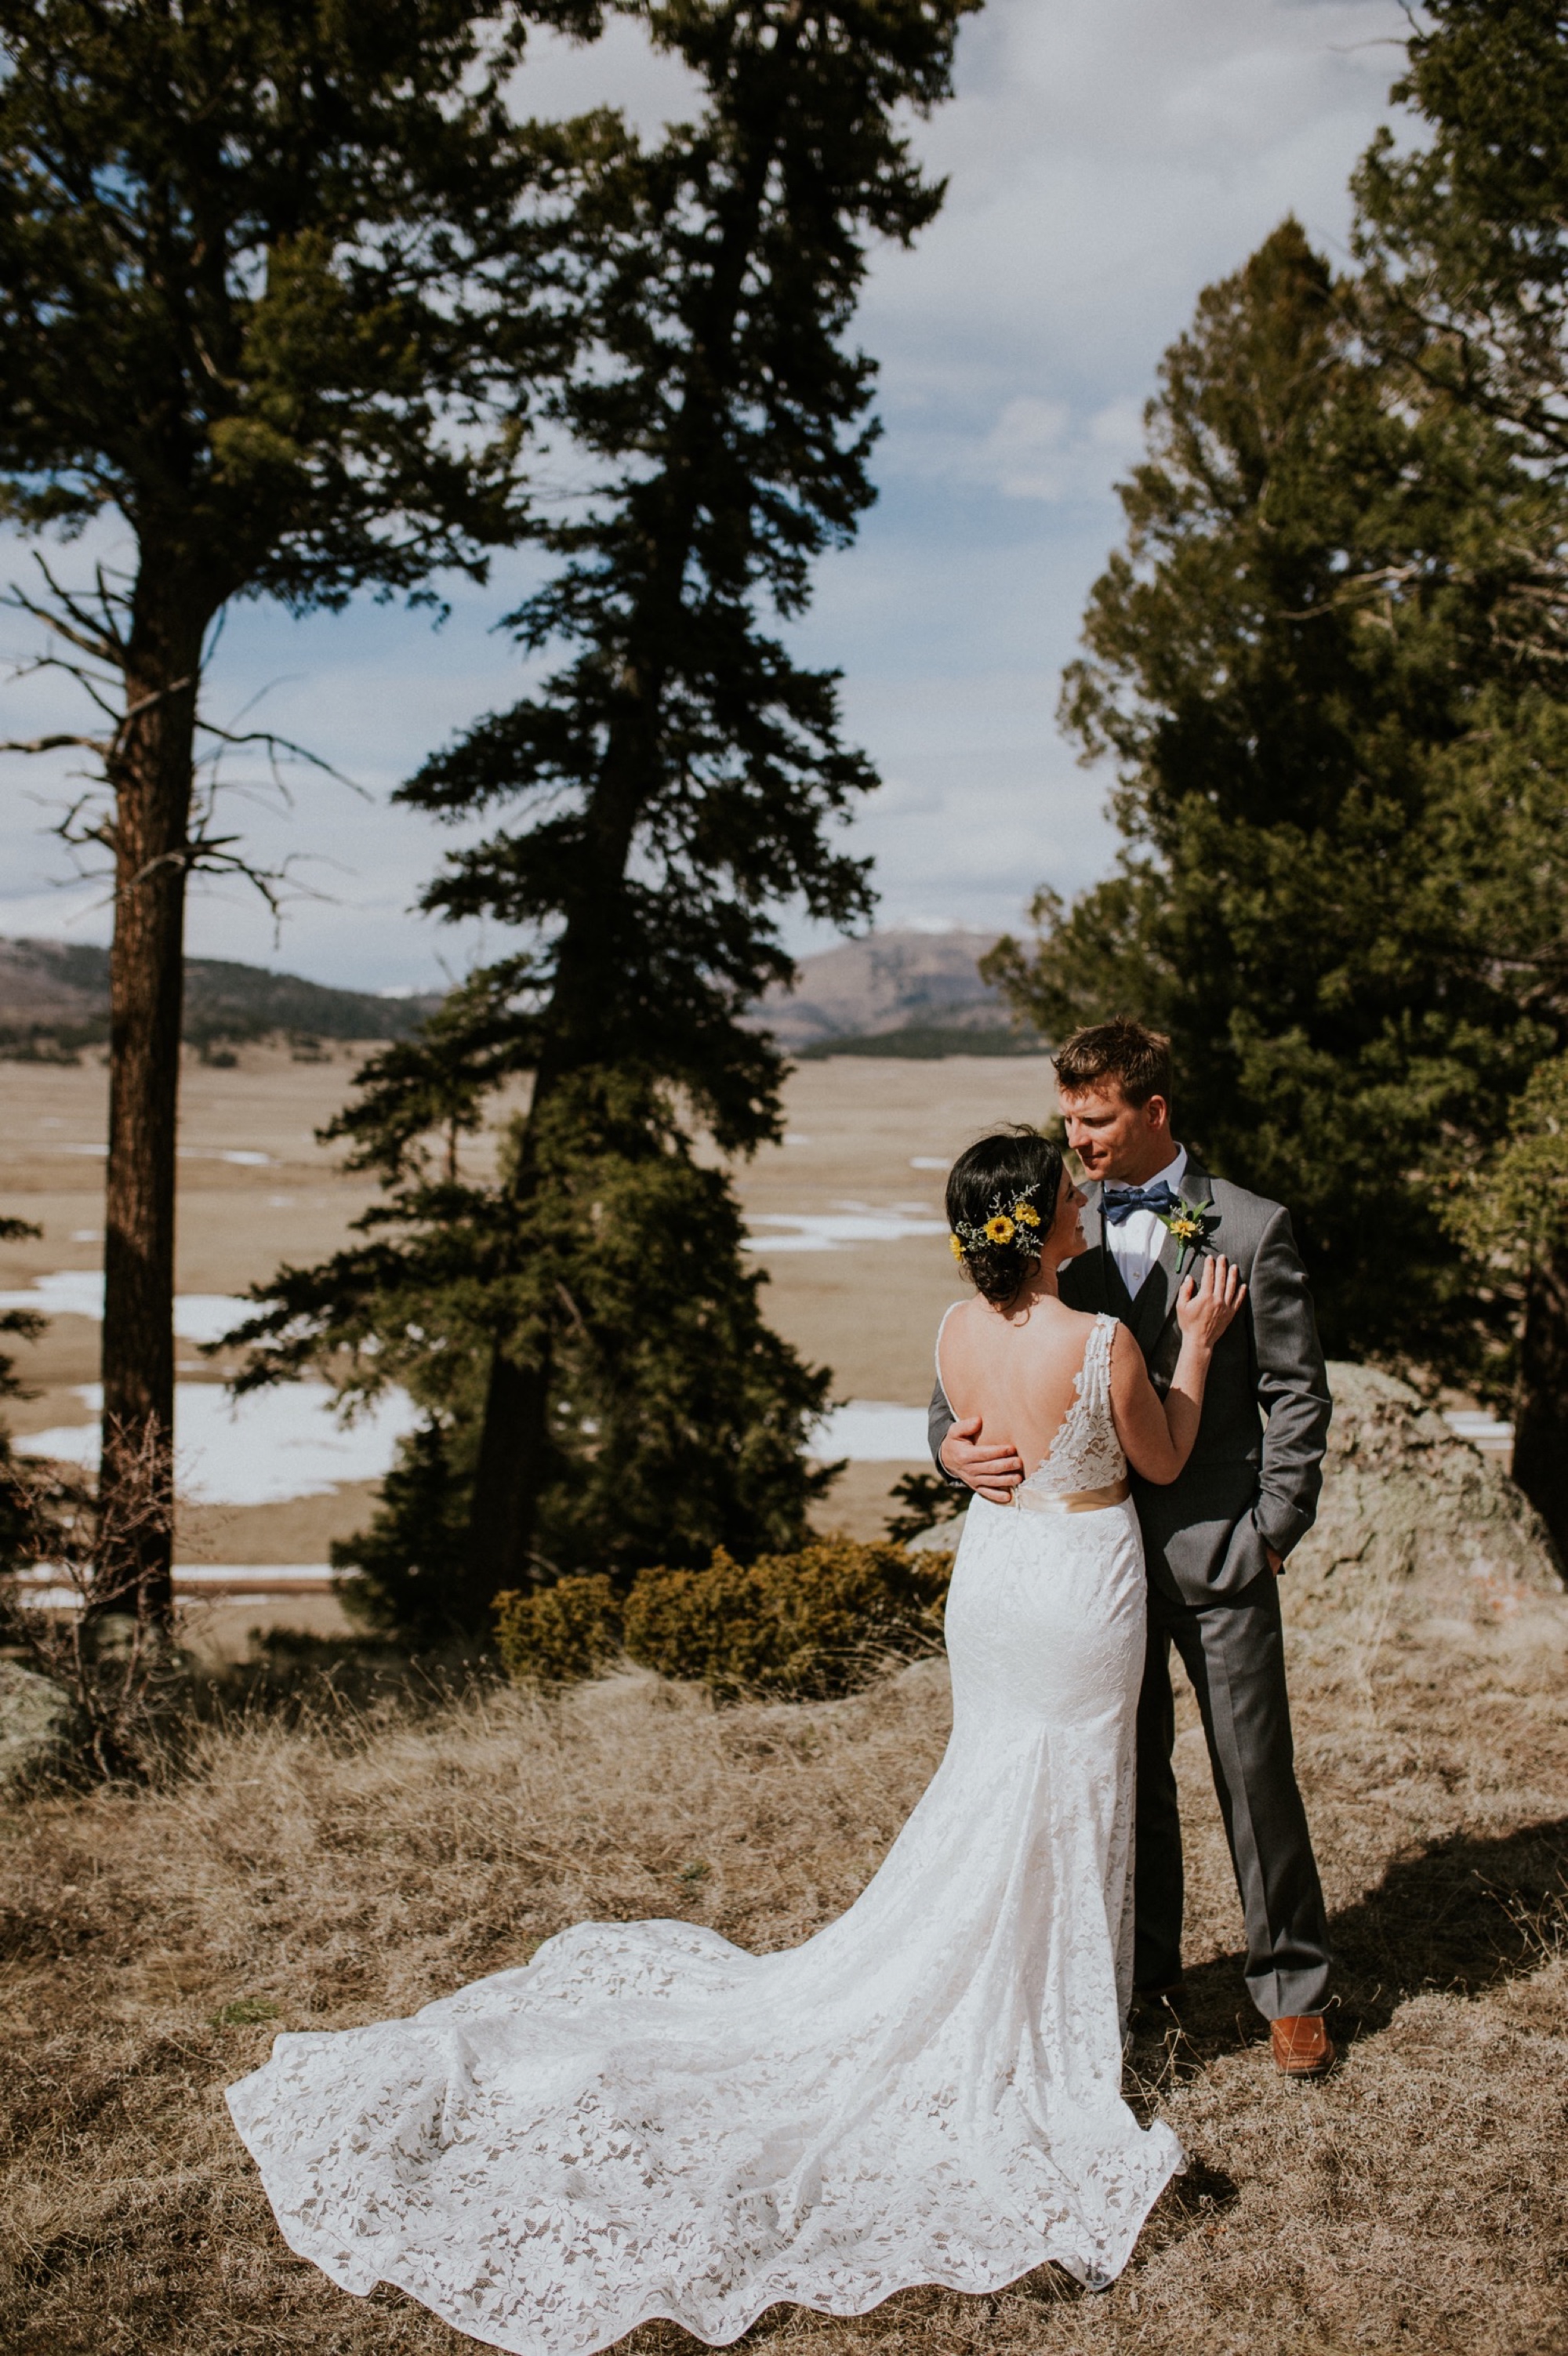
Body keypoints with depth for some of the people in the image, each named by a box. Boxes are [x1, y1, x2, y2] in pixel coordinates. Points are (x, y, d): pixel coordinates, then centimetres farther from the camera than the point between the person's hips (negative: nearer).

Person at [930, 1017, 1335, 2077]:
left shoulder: (1252, 1230, -5)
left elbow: (1297, 1391, -3)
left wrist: (1274, 1528, -7)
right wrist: (954, 1441, -13)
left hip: (1218, 1550, -3)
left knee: (1257, 1773, 4)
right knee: (1127, 1772, 15)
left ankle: (1292, 1986, 21)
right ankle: (1146, 1969, 32)